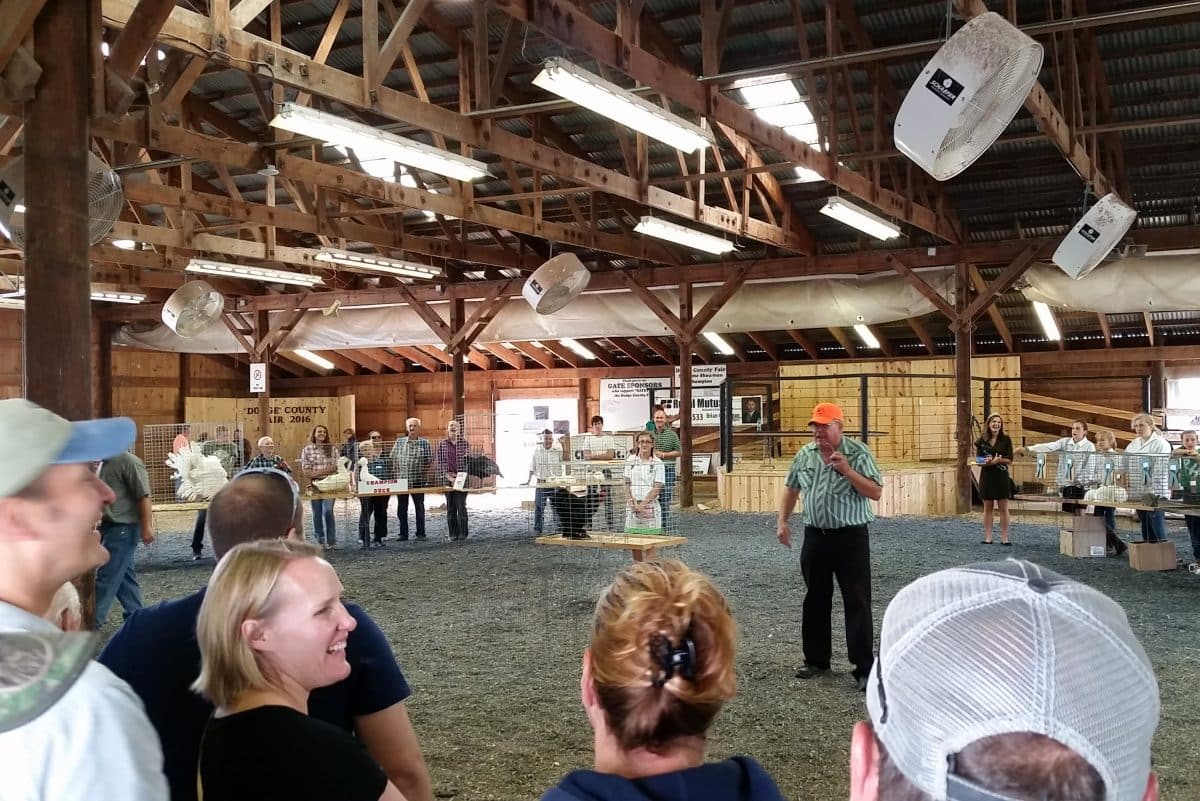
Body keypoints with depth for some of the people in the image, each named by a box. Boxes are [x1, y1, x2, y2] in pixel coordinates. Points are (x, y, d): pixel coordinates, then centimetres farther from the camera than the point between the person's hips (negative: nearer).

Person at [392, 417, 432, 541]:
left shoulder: (424, 443, 1)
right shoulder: (399, 441, 6)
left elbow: (430, 462, 2)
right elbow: (393, 459, 8)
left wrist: (424, 473, -6)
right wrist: (395, 474, 1)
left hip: (418, 481, -2)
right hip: (401, 480, 2)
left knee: (419, 507, 5)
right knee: (401, 508, 6)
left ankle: (420, 533, 13)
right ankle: (403, 533, 15)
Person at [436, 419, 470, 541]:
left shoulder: (464, 443, 6)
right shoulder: (442, 444, 6)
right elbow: (440, 462, 2)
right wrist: (449, 477, -9)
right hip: (448, 479, 1)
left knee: (461, 506, -6)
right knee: (450, 507, 3)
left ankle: (462, 533, -1)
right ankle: (453, 534, 9)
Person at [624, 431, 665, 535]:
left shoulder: (657, 463, -1)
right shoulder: (631, 460, 9)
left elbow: (657, 488, -6)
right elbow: (627, 483, 8)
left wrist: (643, 504, -13)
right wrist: (631, 500, -7)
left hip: (650, 505, -2)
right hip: (633, 506, 3)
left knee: (651, 533, -6)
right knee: (632, 533, 0)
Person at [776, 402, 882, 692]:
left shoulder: (858, 453, -9)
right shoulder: (805, 454, 6)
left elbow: (876, 493, -13)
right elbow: (792, 488, 18)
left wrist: (847, 470, -22)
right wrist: (782, 521, 10)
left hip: (850, 537, -5)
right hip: (815, 536, 5)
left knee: (857, 603, -4)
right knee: (815, 600, 13)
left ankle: (864, 667, 1)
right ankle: (816, 659, 27)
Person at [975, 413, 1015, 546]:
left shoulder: (1006, 439, 0)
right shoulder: (982, 441, 4)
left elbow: (1009, 460, -3)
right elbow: (978, 460, 3)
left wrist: (998, 460, -20)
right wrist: (987, 462, -17)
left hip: (1002, 477, -1)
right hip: (987, 476, 1)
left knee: (1003, 508, 0)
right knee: (987, 507, 5)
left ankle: (1004, 538, 3)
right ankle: (987, 537, 8)